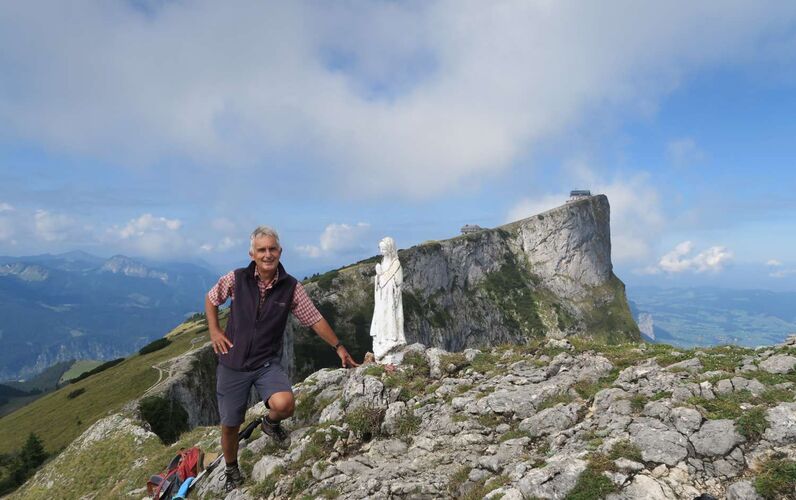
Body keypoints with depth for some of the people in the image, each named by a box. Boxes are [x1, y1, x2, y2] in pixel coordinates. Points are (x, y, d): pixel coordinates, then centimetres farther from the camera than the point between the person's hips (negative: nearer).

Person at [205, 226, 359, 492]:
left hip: (267, 362, -1)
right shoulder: (236, 279, -9)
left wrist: (339, 347, -3)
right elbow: (210, 299, 10)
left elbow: (315, 319, -2)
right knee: (230, 425, 9)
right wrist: (214, 331, 0)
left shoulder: (291, 287, -9)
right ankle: (232, 472, 40)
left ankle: (271, 423, 11)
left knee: (284, 404, -27)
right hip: (232, 363, 1)